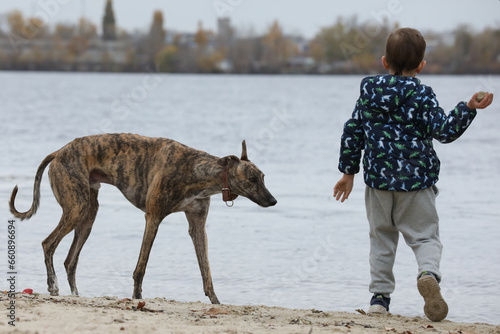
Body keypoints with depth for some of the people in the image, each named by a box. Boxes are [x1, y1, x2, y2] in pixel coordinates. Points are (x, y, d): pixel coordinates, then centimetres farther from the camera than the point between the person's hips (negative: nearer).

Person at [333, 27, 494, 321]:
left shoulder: (369, 93, 4)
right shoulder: (422, 96, -9)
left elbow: (352, 133, 7)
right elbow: (444, 131, -15)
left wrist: (348, 170, 16)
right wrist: (468, 109, -19)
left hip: (378, 178, 3)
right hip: (416, 181, -3)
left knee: (381, 237, 17)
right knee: (424, 235, 3)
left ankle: (380, 296, 14)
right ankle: (429, 273, -27)